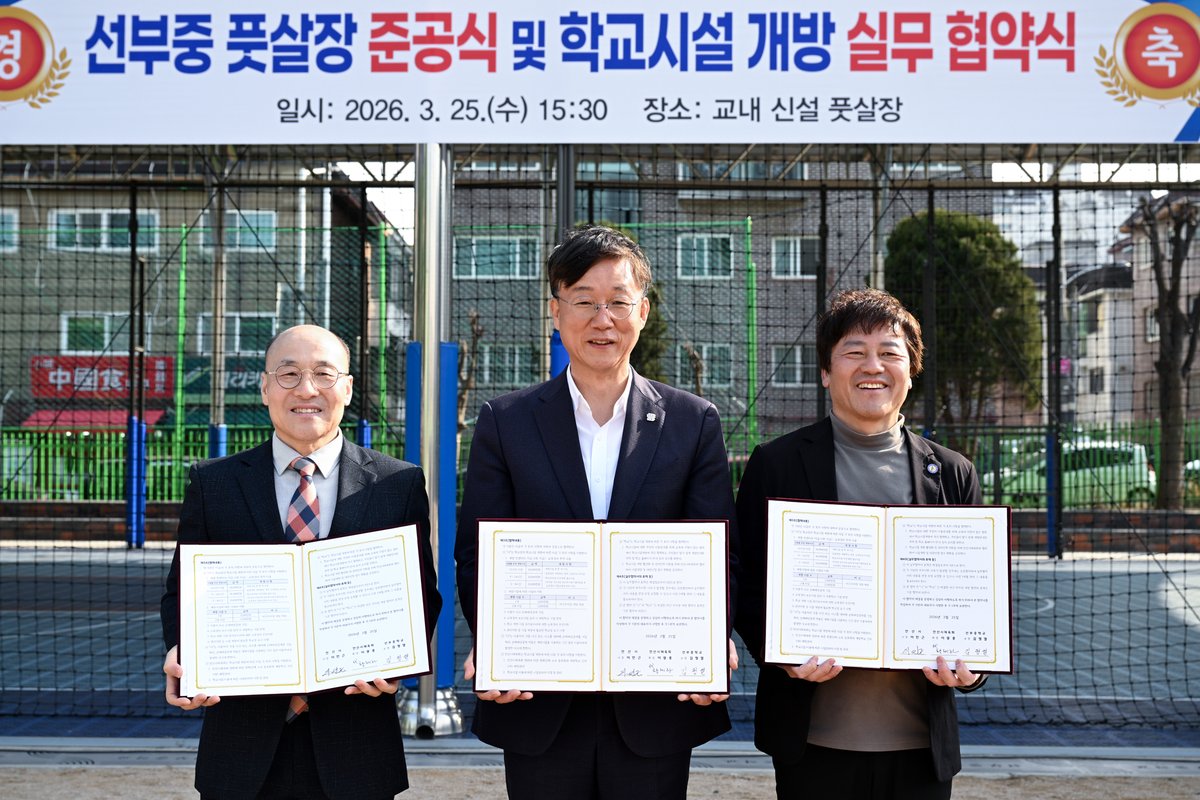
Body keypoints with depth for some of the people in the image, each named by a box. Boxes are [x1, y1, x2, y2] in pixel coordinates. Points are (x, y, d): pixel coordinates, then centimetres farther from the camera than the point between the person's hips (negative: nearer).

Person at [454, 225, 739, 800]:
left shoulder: (694, 423, 3)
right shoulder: (505, 423, 2)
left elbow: (718, 555, 1)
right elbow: (476, 554, 1)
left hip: (656, 707, 0)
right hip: (539, 707, 0)